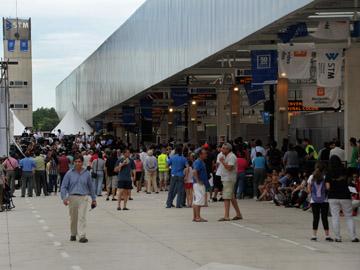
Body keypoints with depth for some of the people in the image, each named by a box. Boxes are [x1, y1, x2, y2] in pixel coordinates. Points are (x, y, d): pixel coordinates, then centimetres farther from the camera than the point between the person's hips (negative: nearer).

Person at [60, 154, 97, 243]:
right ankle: (73, 234, 26)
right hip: (72, 197, 1)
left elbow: (91, 186, 14)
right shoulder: (69, 173, 0)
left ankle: (82, 236, -14)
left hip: (83, 197, -1)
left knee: (82, 217, -11)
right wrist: (64, 198, -12)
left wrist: (93, 199, 17)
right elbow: (63, 186, 1)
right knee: (73, 218, 10)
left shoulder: (86, 173, 5)